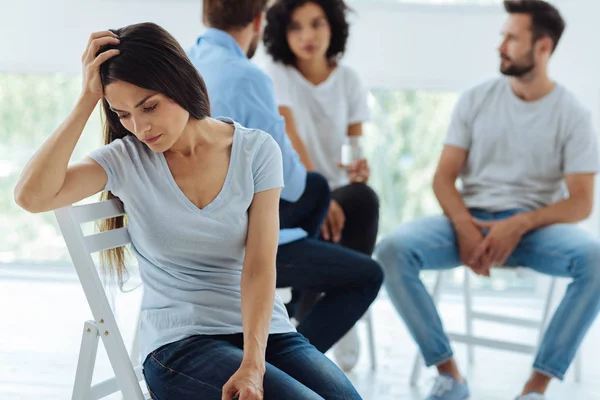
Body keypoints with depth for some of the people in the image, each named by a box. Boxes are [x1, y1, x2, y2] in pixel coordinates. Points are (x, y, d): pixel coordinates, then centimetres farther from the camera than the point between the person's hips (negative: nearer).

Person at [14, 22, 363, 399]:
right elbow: (32, 195, -16)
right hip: (179, 345, -2)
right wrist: (87, 100, -13)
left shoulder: (257, 150, 1)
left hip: (265, 330, 2)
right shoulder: (126, 159, 1)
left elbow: (259, 266, -7)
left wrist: (253, 363, -21)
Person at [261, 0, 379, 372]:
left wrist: (360, 168, -23)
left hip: (338, 192, 3)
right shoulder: (277, 75, -5)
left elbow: (356, 146, 3)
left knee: (364, 197, -33)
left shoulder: (349, 80, 6)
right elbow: (290, 138, -20)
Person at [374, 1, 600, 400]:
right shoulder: (476, 100, 4)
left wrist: (518, 226, -23)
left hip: (535, 227, -2)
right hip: (471, 220, 2)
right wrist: (465, 227, -18)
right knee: (393, 250, -27)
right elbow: (444, 177, 2)